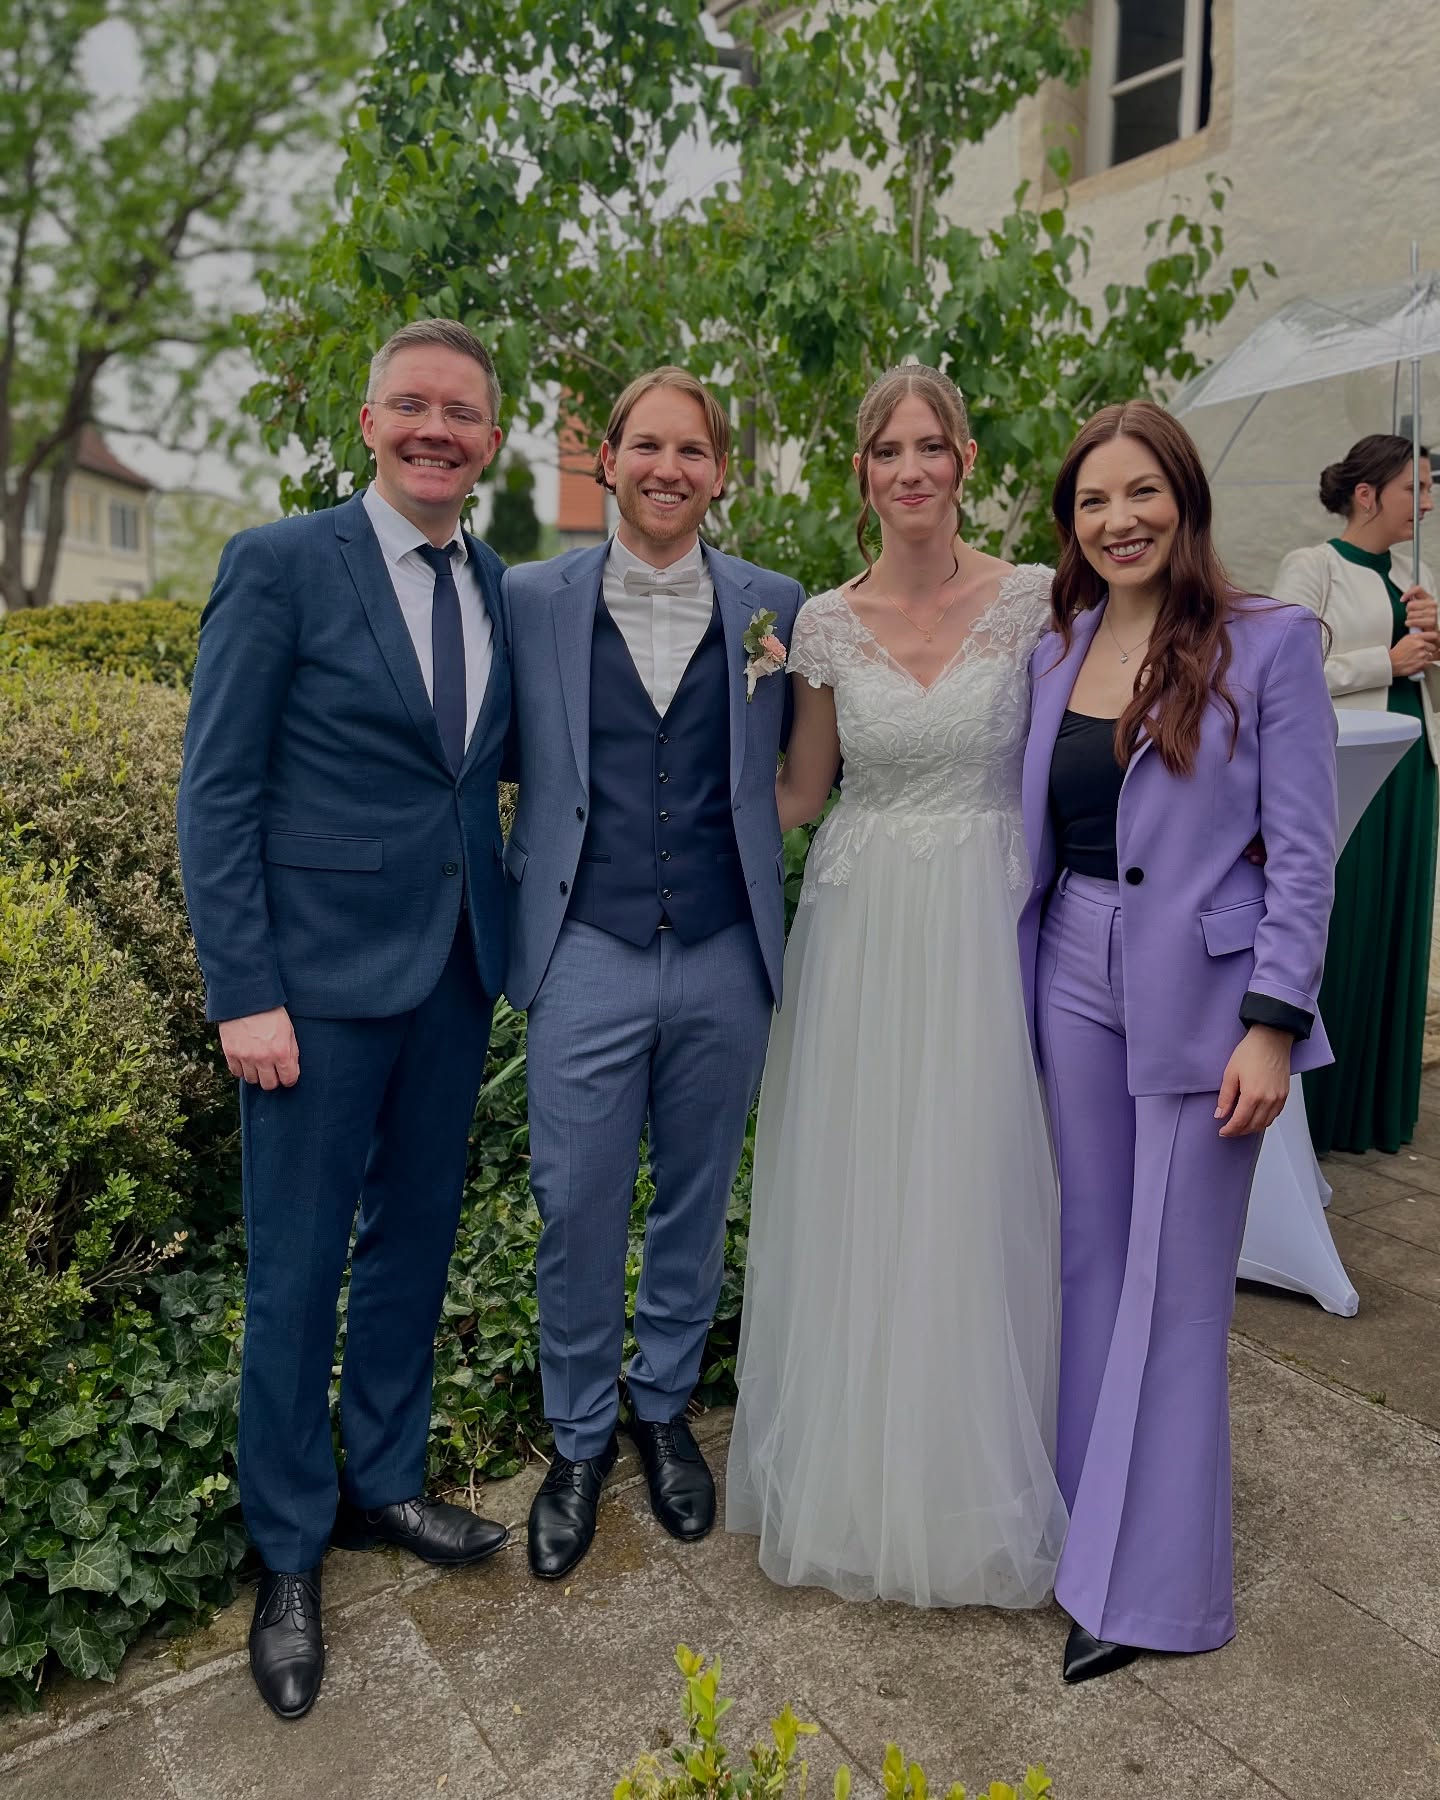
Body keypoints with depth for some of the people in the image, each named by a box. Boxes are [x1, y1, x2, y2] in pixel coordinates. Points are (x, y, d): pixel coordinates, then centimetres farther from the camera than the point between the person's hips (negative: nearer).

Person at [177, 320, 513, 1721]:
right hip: (320, 978, -5)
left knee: (414, 1245, 18)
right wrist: (245, 994, -14)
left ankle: (383, 1485, 39)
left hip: (455, 974, 6)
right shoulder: (278, 565, -7)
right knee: (296, 1273, 8)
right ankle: (288, 1554, 29)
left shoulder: (499, 587, 9)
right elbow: (215, 797, -9)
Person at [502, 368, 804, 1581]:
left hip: (726, 956, 2)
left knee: (697, 1202, 15)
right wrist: (527, 887, 2)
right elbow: (508, 758, 8)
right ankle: (579, 1438, 32)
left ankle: (663, 1404, 40)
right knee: (577, 1209, 6)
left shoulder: (774, 607, 4)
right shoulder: (534, 600, 2)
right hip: (589, 952, -1)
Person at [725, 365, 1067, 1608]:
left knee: (973, 1204, 6)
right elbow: (799, 793, 10)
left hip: (986, 929, -1)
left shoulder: (1034, 601, -2)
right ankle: (851, 1472, 33)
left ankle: (971, 1483, 31)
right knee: (851, 1203, 9)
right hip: (859, 930, 2)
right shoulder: (824, 622, 2)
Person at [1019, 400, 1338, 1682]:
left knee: (1175, 1288, 4)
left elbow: (1303, 852, -8)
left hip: (1200, 994, -4)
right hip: (1074, 984, 5)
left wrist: (1273, 1026, -13)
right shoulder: (1056, 653, 8)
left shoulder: (1272, 645, -5)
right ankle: (1095, 1526, 31)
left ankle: (1151, 1585, 20)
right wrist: (1016, 987, 7)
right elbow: (1039, 835, 10)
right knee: (1090, 1263, 13)